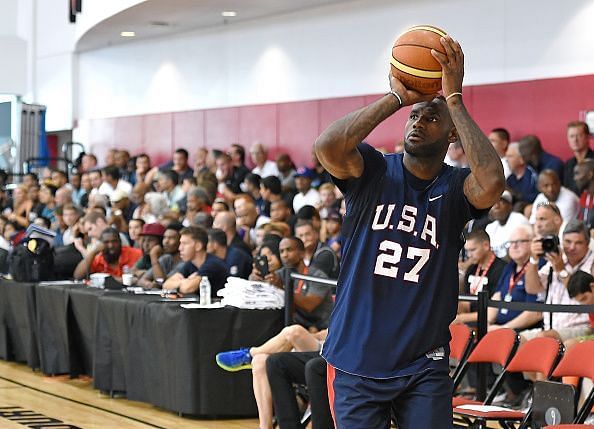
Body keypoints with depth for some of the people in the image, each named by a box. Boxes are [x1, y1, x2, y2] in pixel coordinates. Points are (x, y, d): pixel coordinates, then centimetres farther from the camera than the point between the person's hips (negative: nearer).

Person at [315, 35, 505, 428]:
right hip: (356, 361, 0)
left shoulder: (456, 188, -1)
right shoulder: (374, 171, -1)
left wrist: (454, 99, -20)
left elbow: (492, 182, -25)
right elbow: (327, 147, -22)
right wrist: (396, 97, -17)